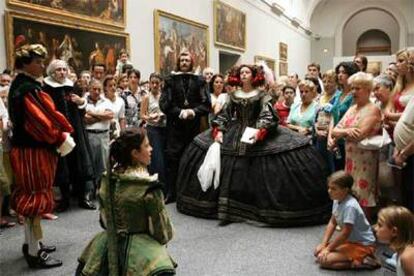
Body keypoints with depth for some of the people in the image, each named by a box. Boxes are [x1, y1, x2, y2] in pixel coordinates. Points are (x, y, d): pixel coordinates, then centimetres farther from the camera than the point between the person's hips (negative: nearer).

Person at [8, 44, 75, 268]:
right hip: (33, 151, -10)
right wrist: (62, 139, -10)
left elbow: (43, 114, 12)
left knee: (30, 197, 18)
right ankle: (34, 253, 9)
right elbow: (42, 119, -23)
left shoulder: (21, 85, 13)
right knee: (36, 198, -2)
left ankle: (31, 243, 33)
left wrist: (62, 134, 2)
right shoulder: (28, 89, -19)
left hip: (27, 149, 10)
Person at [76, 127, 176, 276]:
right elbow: (163, 232, -11)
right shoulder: (149, 187, -21)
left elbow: (105, 220, 9)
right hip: (139, 246, -7)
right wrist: (165, 236, 11)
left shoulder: (107, 179, -4)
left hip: (109, 243, 7)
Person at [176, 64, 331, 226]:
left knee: (258, 175, -11)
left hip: (256, 133, -3)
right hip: (234, 135, 3)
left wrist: (259, 130, -25)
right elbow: (224, 115, 10)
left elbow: (267, 116, -8)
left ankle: (262, 210, 0)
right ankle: (229, 209, 6)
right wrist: (218, 131, -5)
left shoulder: (262, 95, 2)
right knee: (230, 173, -2)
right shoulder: (233, 95, 12)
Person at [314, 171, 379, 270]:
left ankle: (361, 262, -10)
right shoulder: (337, 201, -2)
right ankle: (354, 258, 6)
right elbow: (332, 223, 4)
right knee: (318, 251, 3)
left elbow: (345, 233, -25)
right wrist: (323, 244, -3)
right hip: (349, 240, 9)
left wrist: (328, 248, -15)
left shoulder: (350, 206, -28)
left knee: (323, 260, -19)